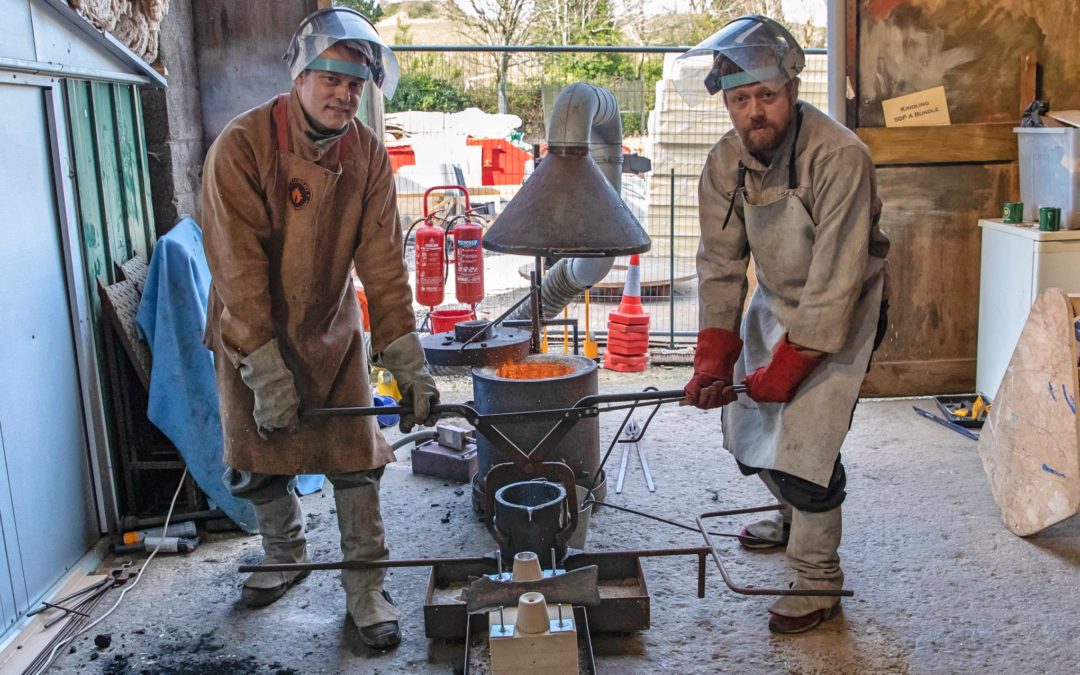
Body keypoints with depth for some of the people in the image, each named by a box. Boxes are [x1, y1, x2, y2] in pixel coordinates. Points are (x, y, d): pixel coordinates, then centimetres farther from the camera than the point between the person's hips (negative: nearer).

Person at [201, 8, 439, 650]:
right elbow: (239, 271, -24)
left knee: (357, 459, 1)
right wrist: (267, 374, -26)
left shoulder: (368, 153, -11)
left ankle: (366, 585, 17)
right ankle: (287, 554, 40)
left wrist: (409, 363, -16)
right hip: (253, 334, -2)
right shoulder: (242, 146, -22)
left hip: (333, 331, 2)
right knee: (263, 460, 13)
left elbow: (383, 264, -12)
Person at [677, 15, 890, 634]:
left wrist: (788, 366, -26)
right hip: (775, 300, 7)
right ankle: (797, 517, 42)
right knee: (750, 419, 14)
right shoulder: (725, 163, -9)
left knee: (806, 438, -13)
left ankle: (818, 579, 7)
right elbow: (721, 264, -7)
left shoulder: (839, 157, -29)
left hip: (842, 310, -6)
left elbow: (836, 281, -28)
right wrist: (713, 356, -15)